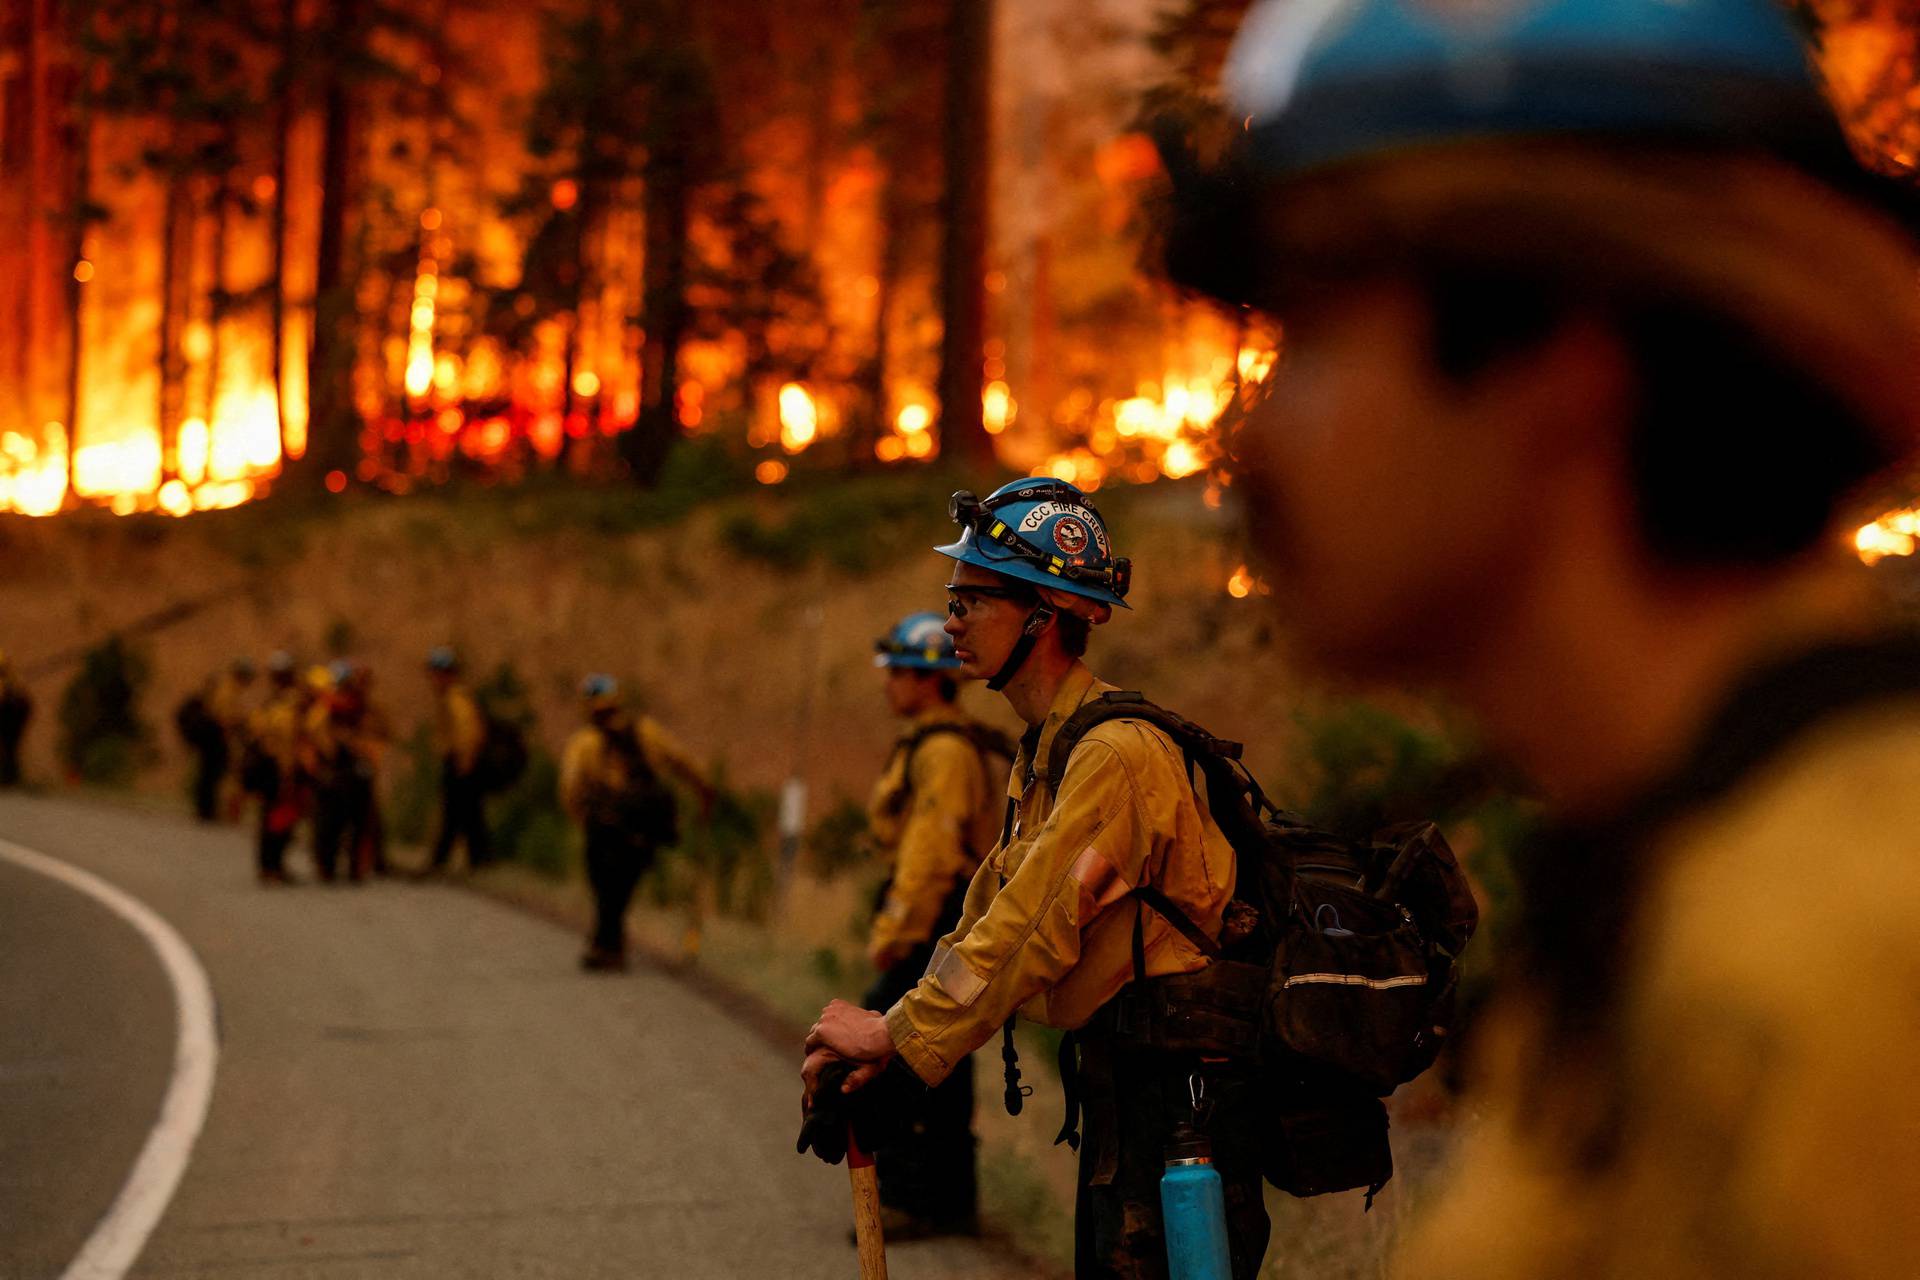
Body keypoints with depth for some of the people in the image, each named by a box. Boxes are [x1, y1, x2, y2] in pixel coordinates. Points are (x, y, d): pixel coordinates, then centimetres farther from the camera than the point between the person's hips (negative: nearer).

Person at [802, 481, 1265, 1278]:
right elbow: (989, 911, 14)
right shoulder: (1041, 751, 13)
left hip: (1180, 1084, -10)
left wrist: (896, 1036, -16)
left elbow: (1034, 926, -23)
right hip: (1120, 1078, 10)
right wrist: (885, 1050, 4)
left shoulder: (1116, 753, -20)